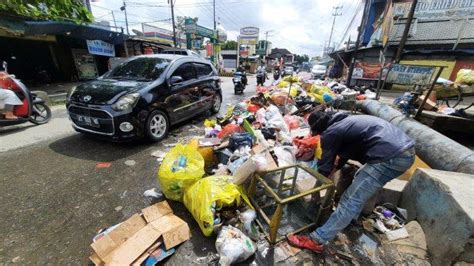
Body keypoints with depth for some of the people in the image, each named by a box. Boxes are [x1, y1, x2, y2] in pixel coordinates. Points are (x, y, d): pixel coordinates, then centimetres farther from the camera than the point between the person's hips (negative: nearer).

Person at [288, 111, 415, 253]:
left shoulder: (330, 133, -4)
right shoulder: (345, 122, 23)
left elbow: (324, 166, 3)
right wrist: (335, 168, 46)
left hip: (391, 157, -10)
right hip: (407, 148, 10)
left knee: (351, 200, -8)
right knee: (361, 178, 29)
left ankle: (316, 240, 0)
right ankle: (351, 217, 41)